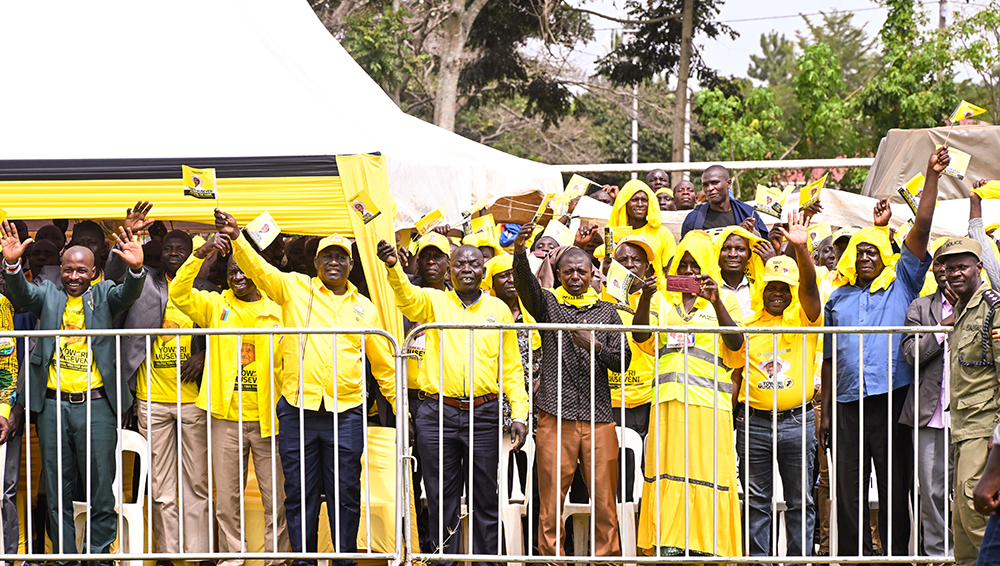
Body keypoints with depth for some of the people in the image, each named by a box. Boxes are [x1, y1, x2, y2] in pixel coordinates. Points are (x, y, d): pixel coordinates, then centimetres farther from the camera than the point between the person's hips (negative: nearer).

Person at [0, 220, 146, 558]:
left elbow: (128, 294, -10)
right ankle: (63, 555, 14)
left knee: (101, 486, 0)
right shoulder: (48, 295, 10)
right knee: (57, 491, 7)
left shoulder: (103, 296, 8)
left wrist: (136, 269, -33)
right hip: (53, 404, 1)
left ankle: (99, 554, 8)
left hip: (96, 404, -1)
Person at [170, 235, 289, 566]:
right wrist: (202, 253, -17)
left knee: (276, 496, 2)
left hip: (267, 417, 0)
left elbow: (287, 362, 8)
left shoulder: (276, 312, 6)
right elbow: (178, 293, -8)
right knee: (227, 498, 4)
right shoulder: (215, 307, 7)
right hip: (227, 417, 0)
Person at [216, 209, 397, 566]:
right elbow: (259, 269, -8)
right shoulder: (295, 288, 7)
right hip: (298, 410, -1)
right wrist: (236, 237, -25)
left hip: (346, 415, 1)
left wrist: (401, 408, 17)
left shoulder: (364, 308, 13)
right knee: (299, 495, 3)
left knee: (345, 495, 3)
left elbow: (383, 365, 18)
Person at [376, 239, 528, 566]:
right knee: (441, 500, 4)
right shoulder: (433, 302, 7)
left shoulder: (499, 310, 10)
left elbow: (511, 368, 12)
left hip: (483, 416, 1)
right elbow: (407, 297, -16)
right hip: (438, 414, -1)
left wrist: (519, 414, 3)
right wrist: (393, 267, -37)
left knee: (484, 501, 4)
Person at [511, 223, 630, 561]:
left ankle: (608, 558, 8)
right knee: (551, 499, -2)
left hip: (599, 417, 1)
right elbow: (525, 284, -11)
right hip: (556, 416, -1)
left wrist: (595, 346, -10)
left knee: (604, 499, 1)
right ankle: (551, 559, 4)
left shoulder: (607, 312, 14)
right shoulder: (548, 304, 10)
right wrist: (519, 252, -31)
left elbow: (623, 361, 9)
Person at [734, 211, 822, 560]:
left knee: (799, 501, 4)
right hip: (754, 422, 2)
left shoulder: (803, 319, 3)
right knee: (756, 501, 4)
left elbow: (809, 286, -14)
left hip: (797, 421, -1)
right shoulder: (746, 325, 10)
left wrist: (801, 248, -29)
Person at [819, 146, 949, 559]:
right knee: (848, 490, 2)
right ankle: (854, 557, 8)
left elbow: (921, 230, 0)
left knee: (895, 485, 0)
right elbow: (829, 359, 17)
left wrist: (932, 177, -6)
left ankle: (898, 554, 4)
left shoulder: (902, 285, 9)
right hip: (847, 403, 3)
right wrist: (825, 412, 11)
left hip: (892, 399, -3)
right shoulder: (837, 299, 17)